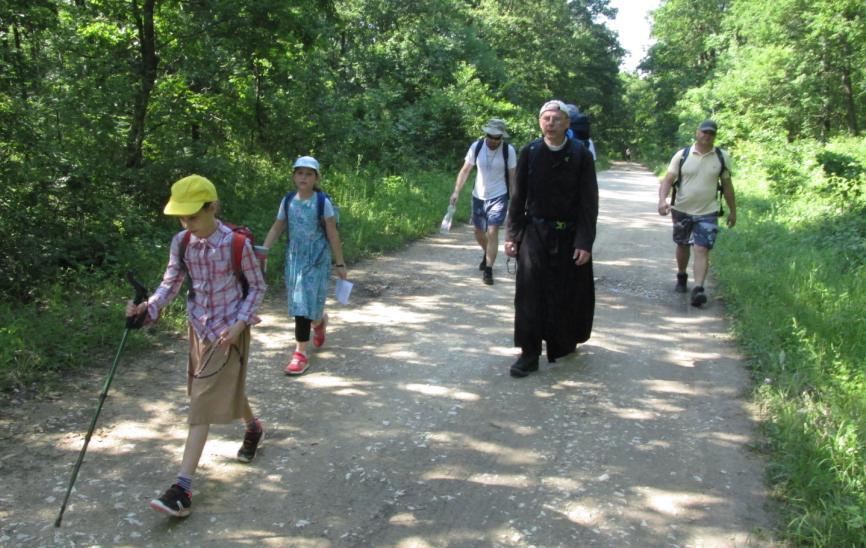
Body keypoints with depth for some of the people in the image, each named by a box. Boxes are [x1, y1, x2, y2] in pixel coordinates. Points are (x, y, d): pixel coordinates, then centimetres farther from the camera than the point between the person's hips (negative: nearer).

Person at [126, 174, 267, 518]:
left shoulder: (236, 244, -17)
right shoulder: (181, 243, -5)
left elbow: (257, 287, -6)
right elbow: (171, 284, 0)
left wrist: (240, 323, -17)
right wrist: (148, 308, -18)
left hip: (229, 331, -5)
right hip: (199, 327, 5)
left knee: (204, 402, -8)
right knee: (223, 390, 21)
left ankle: (183, 487, -8)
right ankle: (253, 426, 52)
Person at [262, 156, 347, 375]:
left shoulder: (323, 202, -9)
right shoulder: (288, 200, 2)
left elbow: (332, 234, -6)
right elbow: (277, 228, 8)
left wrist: (340, 263, -3)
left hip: (316, 259, -4)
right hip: (294, 257, 4)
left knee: (305, 302, -9)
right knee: (297, 301, 13)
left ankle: (301, 353, -3)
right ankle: (319, 321, 47)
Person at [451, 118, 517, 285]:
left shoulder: (508, 150, -12)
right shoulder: (476, 147, -8)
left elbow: (512, 176, -4)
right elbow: (465, 170, -2)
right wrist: (456, 191, -11)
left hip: (498, 197, -3)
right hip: (478, 196, 3)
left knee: (492, 232, -14)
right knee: (478, 232, 16)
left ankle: (488, 270, -7)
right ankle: (487, 255, 45)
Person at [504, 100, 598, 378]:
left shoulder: (581, 155, -6)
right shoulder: (529, 153, -2)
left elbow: (589, 202, -6)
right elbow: (517, 197, 3)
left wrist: (585, 242, -11)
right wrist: (511, 236, 0)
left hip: (569, 236, 0)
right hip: (535, 232, 0)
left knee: (568, 293, 10)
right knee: (530, 291, -7)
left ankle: (565, 342, 34)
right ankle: (529, 354, -1)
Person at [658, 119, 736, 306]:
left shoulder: (722, 157, 1)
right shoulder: (682, 155, -4)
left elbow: (727, 185, 9)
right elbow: (668, 179, -8)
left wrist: (732, 211, 12)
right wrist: (662, 200, -25)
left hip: (707, 213, -1)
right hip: (681, 210, 1)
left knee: (702, 251, -12)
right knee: (682, 246, 17)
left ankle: (698, 289, -17)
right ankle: (681, 277, 39)